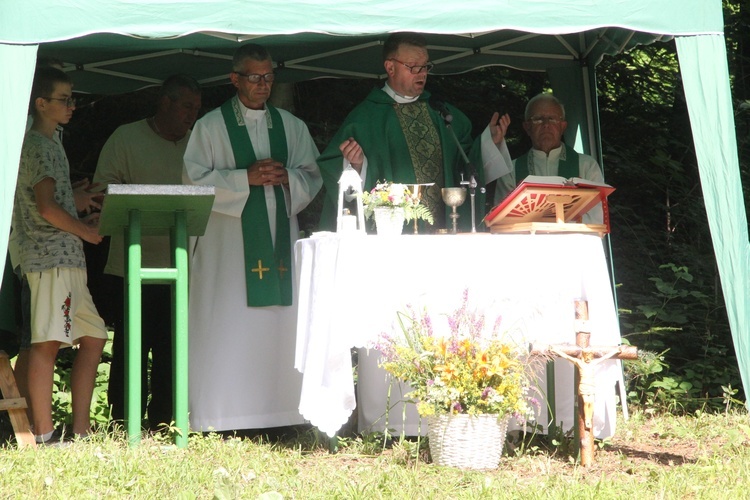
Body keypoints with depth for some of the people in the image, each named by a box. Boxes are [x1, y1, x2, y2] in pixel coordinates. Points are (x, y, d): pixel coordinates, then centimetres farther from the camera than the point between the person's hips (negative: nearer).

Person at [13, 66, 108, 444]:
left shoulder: (47, 144, 23)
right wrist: (86, 230, -7)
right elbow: (46, 206, -18)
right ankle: (44, 434, -11)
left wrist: (83, 222, 13)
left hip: (65, 258, 11)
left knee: (93, 336, 10)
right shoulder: (41, 145, -8)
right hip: (52, 257, -11)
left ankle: (81, 429, 10)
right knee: (47, 342, -11)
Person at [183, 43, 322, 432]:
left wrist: (286, 177, -8)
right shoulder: (210, 127, 5)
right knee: (228, 327, -6)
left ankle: (281, 411, 4)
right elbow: (195, 180, -3)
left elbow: (313, 178, 14)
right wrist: (247, 177, -13)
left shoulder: (291, 126, 16)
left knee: (281, 326, 0)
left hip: (279, 236, 4)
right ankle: (223, 417, -4)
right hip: (228, 241, -3)